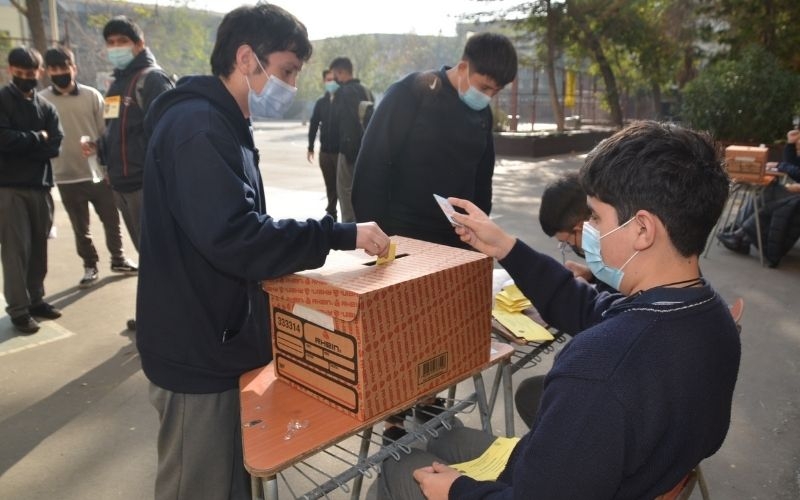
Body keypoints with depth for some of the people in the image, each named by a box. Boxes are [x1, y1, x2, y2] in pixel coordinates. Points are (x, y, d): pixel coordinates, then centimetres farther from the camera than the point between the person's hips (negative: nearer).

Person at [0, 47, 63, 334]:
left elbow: (54, 146, -2)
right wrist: (37, 138, -7)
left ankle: (36, 299, 22)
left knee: (38, 246, 10)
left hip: (40, 186, 4)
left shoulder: (46, 108, 12)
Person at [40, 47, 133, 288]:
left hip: (99, 172, 1)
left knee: (111, 220, 12)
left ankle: (118, 258, 30)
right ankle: (90, 266, 25)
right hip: (67, 177, 0)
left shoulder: (92, 95, -1)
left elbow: (106, 132, 2)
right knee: (80, 227, 10)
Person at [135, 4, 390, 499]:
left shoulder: (222, 124, 13)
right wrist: (339, 234, -25)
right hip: (198, 351, -9)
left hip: (219, 340, 10)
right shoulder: (197, 126, -20)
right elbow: (233, 237, -31)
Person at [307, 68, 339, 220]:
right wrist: (310, 147, 11)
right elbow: (314, 125, 12)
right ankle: (331, 212, 24)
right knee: (330, 184, 13)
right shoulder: (321, 102, 8)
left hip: (342, 150, -4)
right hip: (325, 150, 4)